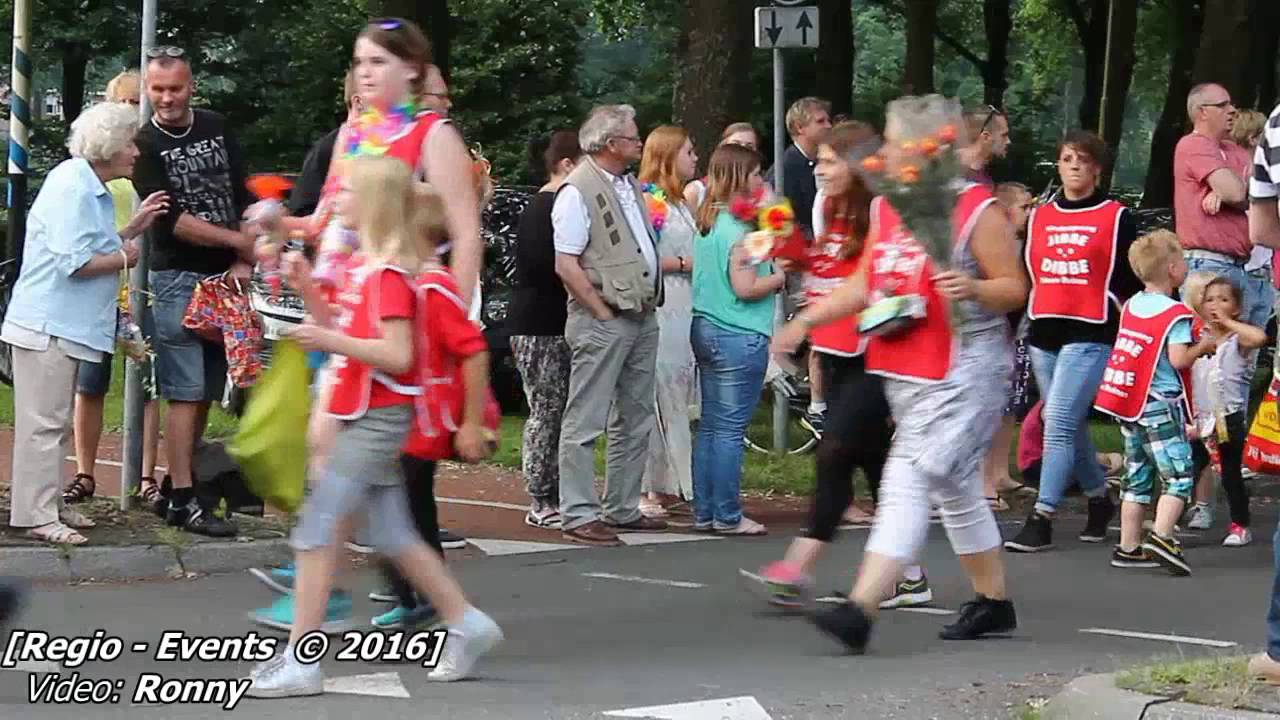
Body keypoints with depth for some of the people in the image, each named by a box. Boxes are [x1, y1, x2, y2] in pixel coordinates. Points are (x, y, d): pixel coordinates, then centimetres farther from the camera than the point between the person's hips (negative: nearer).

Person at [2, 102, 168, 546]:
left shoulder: (91, 188, 15)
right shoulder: (72, 186, -17)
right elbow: (74, 262, -23)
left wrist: (133, 227, 9)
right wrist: (124, 258, -10)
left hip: (64, 326, 11)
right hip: (48, 325, -11)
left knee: (53, 421, 16)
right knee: (43, 422, -7)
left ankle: (47, 506, 24)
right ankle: (36, 515, -5)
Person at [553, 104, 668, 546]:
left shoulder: (629, 186, 15)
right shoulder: (578, 191, -12)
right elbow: (566, 265, -16)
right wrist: (604, 313, -15)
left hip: (642, 317, 9)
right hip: (602, 322, -9)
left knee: (635, 422, 13)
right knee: (585, 422, -5)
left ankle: (622, 509, 21)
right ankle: (578, 515, -3)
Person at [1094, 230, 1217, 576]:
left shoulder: (1132, 306, 9)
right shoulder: (1175, 314, -13)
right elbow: (1178, 359, -20)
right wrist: (1204, 346, -3)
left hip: (1128, 407, 8)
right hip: (1161, 405, -7)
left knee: (1137, 477, 13)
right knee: (1179, 475, -5)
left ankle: (1128, 547, 13)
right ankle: (1161, 537, -20)